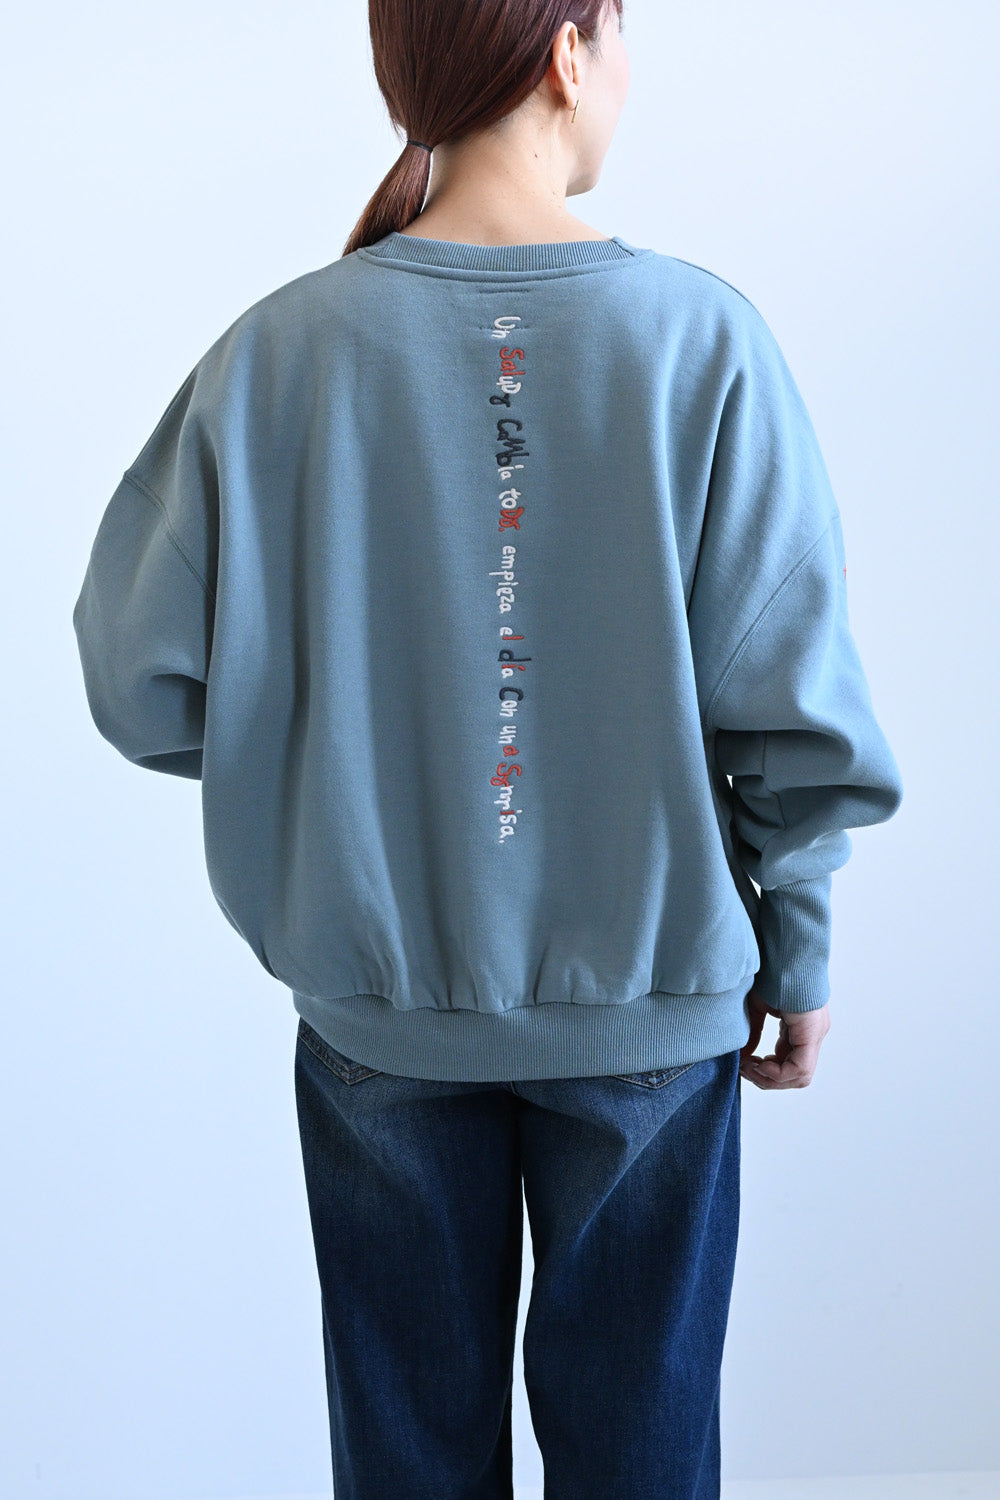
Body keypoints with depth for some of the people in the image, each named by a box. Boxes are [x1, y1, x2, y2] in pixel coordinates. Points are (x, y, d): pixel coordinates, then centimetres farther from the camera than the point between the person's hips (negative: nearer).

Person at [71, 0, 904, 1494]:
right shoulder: (704, 338, -14)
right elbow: (794, 716, -12)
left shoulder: (280, 349, -11)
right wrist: (799, 956, 3)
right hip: (652, 999, -1)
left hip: (378, 998, 2)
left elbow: (142, 683, -7)